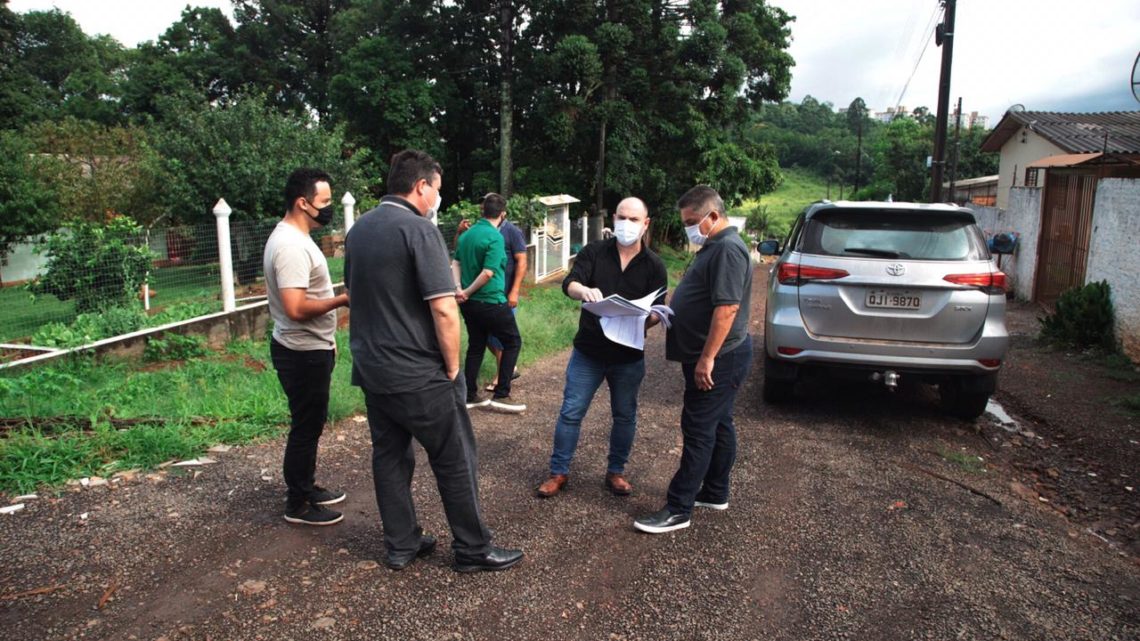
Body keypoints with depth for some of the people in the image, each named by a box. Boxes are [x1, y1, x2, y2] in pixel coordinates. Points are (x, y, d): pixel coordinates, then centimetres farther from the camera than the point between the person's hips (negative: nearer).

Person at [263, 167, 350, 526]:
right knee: (306, 427, 2)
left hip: (309, 349, 10)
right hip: (303, 354, -10)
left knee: (310, 424, 20)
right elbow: (296, 308, -30)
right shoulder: (291, 246, -23)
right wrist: (343, 301, -23)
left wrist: (326, 337, 21)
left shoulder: (293, 238, 10)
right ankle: (298, 505, 15)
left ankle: (306, 487, 35)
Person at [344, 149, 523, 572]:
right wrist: (452, 367, -11)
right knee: (455, 460, 5)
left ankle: (401, 546, 27)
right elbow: (443, 309, -22)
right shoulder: (419, 229, -17)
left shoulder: (358, 230, 9)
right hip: (417, 375, -8)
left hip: (370, 369, 8)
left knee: (389, 455, 16)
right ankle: (473, 549, 16)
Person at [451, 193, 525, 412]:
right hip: (491, 302, -8)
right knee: (513, 342, 7)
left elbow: (456, 263, 11)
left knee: (475, 346, 16)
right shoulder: (495, 237, -17)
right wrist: (467, 292, -11)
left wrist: (459, 288, -1)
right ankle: (501, 395, 5)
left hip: (470, 303, 8)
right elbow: (488, 273, -23)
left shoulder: (467, 234, 8)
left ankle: (470, 396, 21)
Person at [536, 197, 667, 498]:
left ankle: (616, 471, 30)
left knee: (625, 416, 12)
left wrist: (641, 322, -27)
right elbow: (569, 283, -15)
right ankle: (558, 472, 17)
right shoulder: (594, 252, -3)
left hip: (629, 357, 1)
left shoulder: (654, 265, -1)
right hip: (588, 352, -1)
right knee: (570, 413, 3)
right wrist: (583, 290, -39)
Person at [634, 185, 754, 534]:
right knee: (718, 425, 17)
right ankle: (715, 494, 30)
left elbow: (727, 307, -27)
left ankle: (677, 510, 1)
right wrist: (666, 312, 15)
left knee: (698, 430, -5)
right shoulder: (715, 246, 14)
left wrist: (707, 359, -27)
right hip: (718, 358, 10)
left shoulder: (728, 249, -20)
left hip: (717, 360, -10)